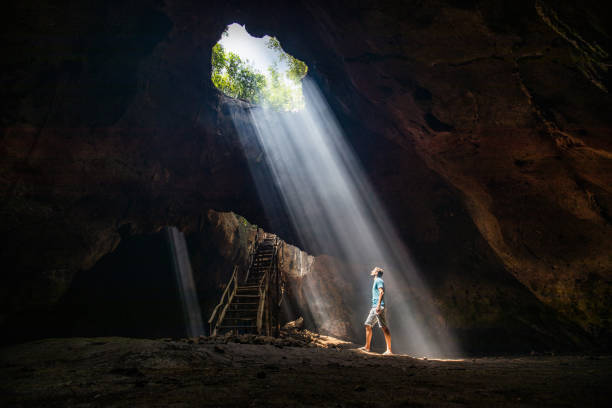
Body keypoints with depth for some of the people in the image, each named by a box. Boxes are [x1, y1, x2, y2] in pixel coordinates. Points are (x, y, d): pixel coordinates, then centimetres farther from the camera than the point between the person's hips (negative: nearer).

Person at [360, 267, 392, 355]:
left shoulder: (378, 280, -5)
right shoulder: (376, 281, 24)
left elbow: (381, 292, -19)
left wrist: (378, 305, -27)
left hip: (379, 307, -10)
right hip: (374, 307, 10)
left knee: (384, 327, -11)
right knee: (368, 325, 11)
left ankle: (389, 350, -11)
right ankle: (367, 347, 19)